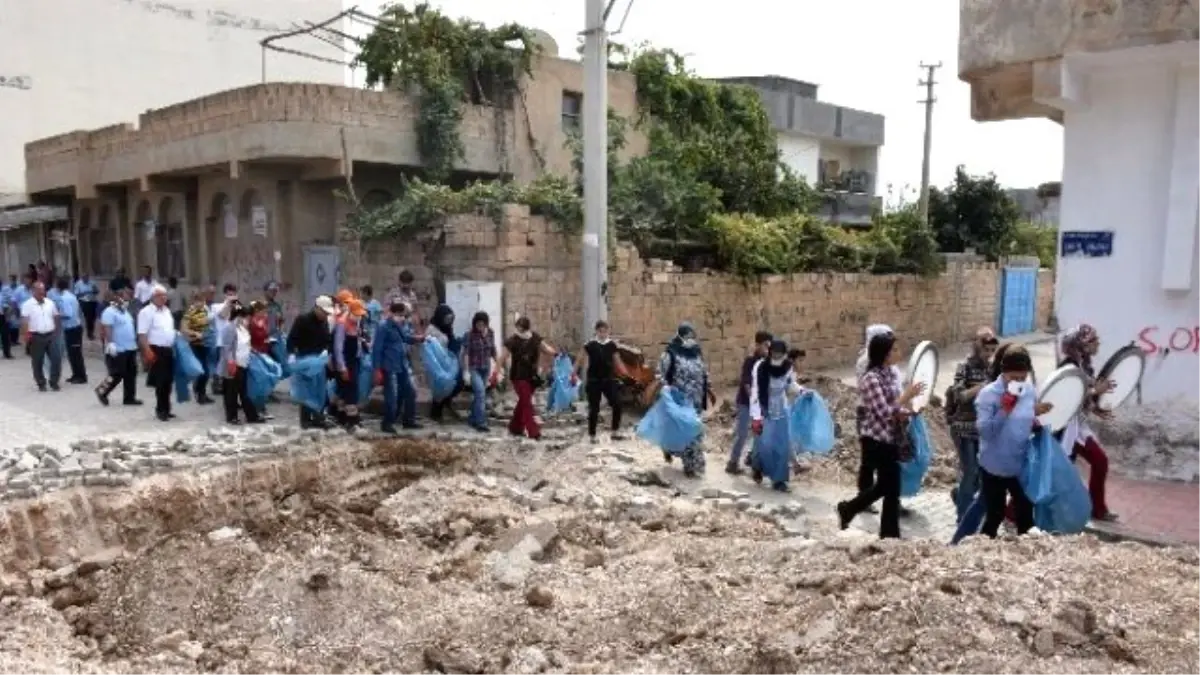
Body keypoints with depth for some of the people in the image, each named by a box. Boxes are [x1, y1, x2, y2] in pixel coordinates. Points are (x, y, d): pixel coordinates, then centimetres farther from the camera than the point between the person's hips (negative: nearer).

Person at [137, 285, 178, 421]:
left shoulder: (167, 311, 16)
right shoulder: (147, 312, -10)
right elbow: (142, 334, -17)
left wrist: (174, 347, 18)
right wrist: (147, 351, -24)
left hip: (169, 350, 8)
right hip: (157, 350, -8)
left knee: (168, 381, 11)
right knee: (160, 381, -6)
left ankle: (164, 409, 21)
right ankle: (161, 410, 3)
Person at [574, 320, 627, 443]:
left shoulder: (612, 345, 4)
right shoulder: (590, 345, -6)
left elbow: (617, 362, 10)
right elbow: (580, 360, -3)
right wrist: (574, 373, -9)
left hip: (608, 379, 3)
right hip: (594, 380, -3)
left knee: (617, 404, -2)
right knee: (594, 408, 2)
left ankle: (615, 432, 13)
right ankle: (592, 435, 14)